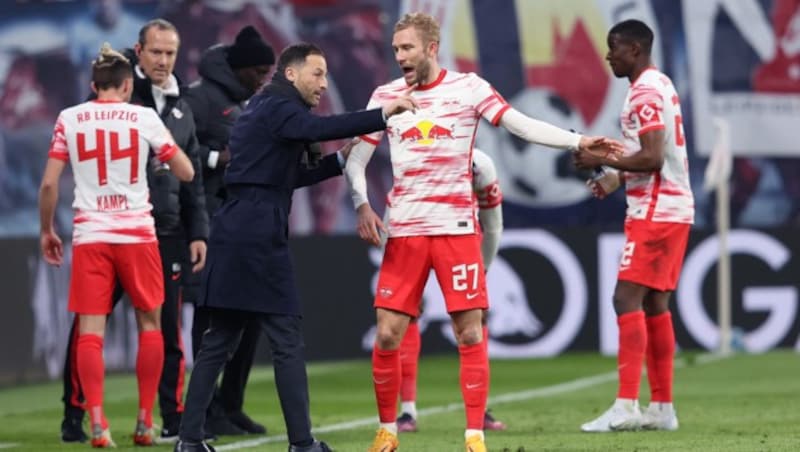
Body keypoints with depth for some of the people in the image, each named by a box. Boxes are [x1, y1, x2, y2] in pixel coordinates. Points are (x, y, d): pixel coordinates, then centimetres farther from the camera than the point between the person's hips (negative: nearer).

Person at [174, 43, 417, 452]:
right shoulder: (277, 108, -7)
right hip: (258, 238, -10)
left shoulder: (267, 109, 23)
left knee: (218, 342, 9)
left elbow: (290, 175, 26)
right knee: (287, 342, -6)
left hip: (235, 237, 10)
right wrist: (383, 114, -30)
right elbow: (320, 128, -28)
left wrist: (339, 161, 18)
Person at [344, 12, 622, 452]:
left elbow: (522, 125, -7)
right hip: (404, 232, 2)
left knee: (470, 334, -3)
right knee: (387, 335, -2)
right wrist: (362, 204, -8)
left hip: (456, 229, -2)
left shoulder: (468, 87, -1)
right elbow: (356, 159, 9)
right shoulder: (385, 96, 5)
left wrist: (578, 140, -18)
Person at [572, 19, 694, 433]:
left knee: (628, 298, -12)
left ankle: (626, 405, -18)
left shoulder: (645, 92, -14)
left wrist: (602, 160, -14)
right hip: (673, 208, 10)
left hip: (655, 212, -10)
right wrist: (616, 176, 19)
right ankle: (662, 407, 13)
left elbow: (652, 158, -22)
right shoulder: (661, 85, 17)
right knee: (654, 304, 12)